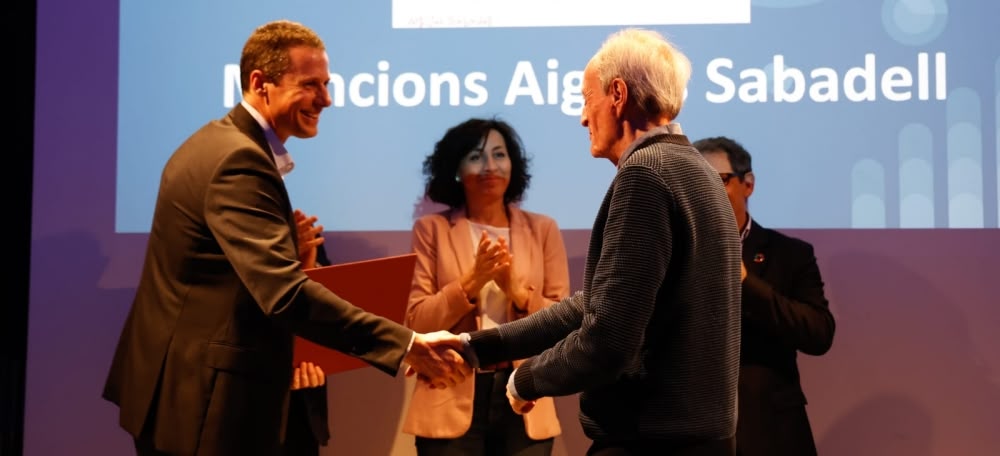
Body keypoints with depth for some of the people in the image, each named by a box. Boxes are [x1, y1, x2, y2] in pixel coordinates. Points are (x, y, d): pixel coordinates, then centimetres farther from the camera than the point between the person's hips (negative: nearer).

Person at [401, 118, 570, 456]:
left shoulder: (542, 229, 8)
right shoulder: (432, 229, 3)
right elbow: (416, 323, -2)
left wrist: (517, 291, -12)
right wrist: (471, 281, -14)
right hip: (452, 402, -1)